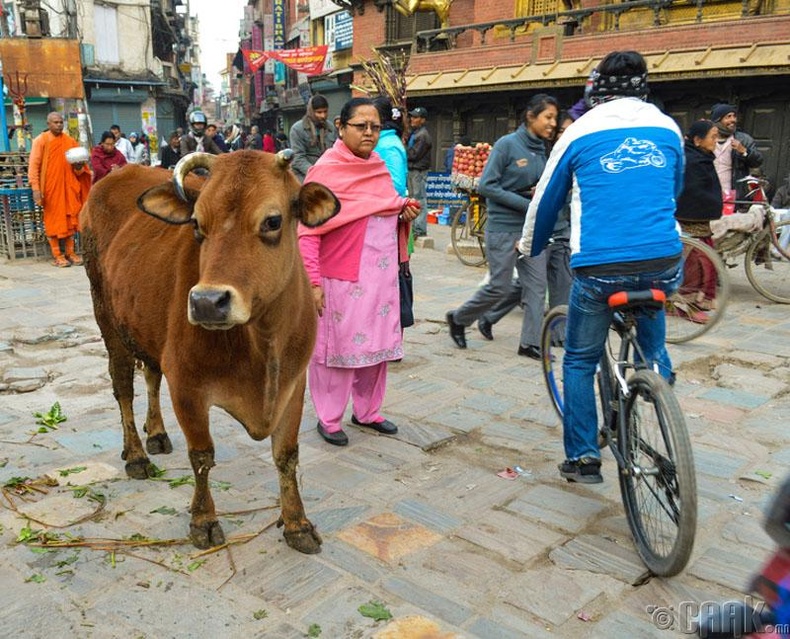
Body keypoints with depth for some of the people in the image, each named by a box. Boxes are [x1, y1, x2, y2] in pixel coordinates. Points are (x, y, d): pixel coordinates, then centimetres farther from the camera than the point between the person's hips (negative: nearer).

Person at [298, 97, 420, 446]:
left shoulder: (379, 166, 11)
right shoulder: (326, 170, -11)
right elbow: (307, 231, -15)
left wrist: (406, 209, 4)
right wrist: (313, 281, -21)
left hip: (381, 276, 7)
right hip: (341, 279, -7)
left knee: (376, 343, 14)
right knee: (336, 346, 3)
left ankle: (367, 411, 30)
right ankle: (328, 418, 19)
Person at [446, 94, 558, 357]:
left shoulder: (541, 150, 9)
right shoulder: (507, 144, -11)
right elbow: (486, 186, -15)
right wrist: (526, 204, -17)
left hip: (532, 228, 6)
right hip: (504, 228, -6)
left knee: (535, 285, 2)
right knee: (500, 287, -1)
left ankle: (530, 342, 12)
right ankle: (458, 318, 23)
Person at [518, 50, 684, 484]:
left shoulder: (581, 132, 4)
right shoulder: (668, 129, 12)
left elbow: (546, 199, 12)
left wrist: (530, 247, 29)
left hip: (599, 267, -3)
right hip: (664, 264, 4)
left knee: (580, 361, 13)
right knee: (653, 348, 27)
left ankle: (583, 458, 16)